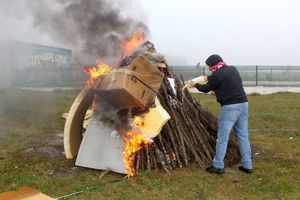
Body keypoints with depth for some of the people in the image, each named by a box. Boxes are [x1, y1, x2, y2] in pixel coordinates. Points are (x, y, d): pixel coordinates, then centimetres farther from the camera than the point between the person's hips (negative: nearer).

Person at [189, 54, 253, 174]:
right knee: (243, 136, 13)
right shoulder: (233, 69, 12)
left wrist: (195, 85, 23)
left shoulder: (217, 75, -10)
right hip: (243, 104, 8)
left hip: (230, 107, -7)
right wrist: (209, 78, 37)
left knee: (222, 138, 2)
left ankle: (218, 166, 10)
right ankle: (247, 165, 17)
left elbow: (206, 89, 5)